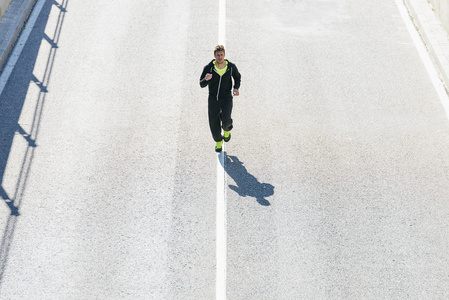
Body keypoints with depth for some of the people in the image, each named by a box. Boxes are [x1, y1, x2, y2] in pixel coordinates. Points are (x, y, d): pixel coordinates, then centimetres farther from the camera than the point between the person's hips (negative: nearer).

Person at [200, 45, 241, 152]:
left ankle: (227, 129, 20)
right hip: (213, 99, 1)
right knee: (214, 123, 5)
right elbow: (202, 84, -7)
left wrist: (236, 88, -4)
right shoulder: (209, 68, -11)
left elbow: (237, 77, 14)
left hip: (226, 98, -1)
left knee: (226, 120, -19)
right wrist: (206, 79, -30)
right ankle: (218, 141, 33)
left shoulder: (231, 67, -7)